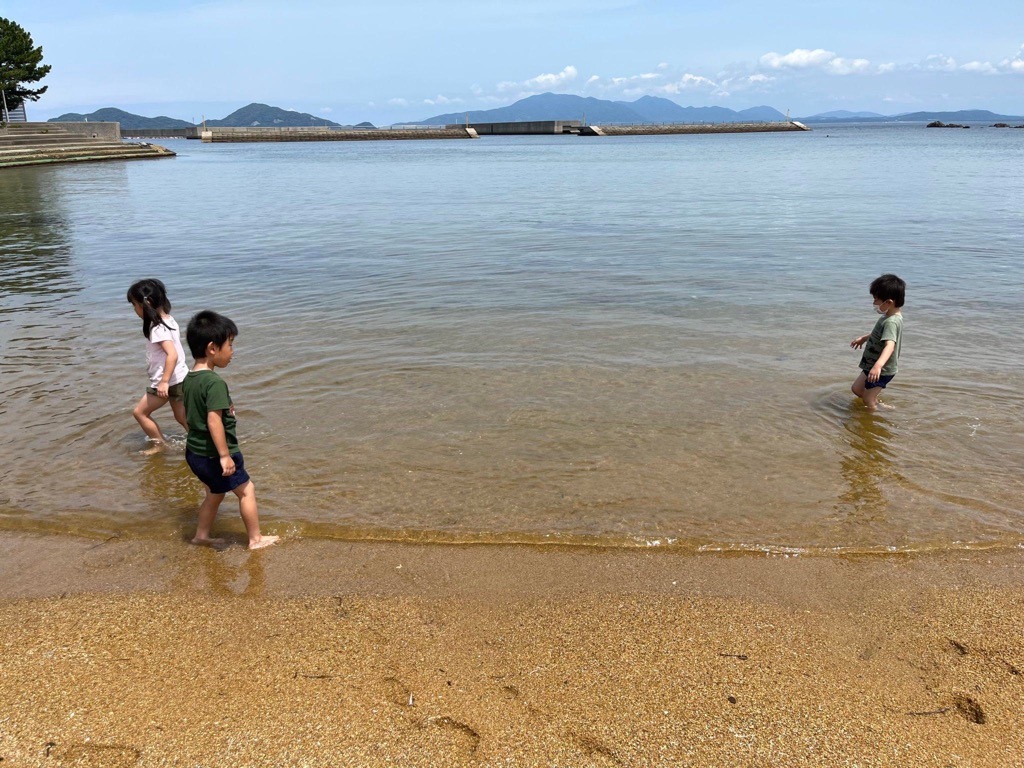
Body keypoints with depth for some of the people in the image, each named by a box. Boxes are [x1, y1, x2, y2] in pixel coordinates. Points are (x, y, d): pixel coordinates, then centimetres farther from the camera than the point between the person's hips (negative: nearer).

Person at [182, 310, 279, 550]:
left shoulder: (189, 379, 4)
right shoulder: (214, 382, -24)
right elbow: (214, 420, -29)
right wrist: (225, 455, -25)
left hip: (195, 452, 9)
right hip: (214, 455, -9)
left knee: (216, 492, 25)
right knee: (246, 490, 8)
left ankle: (201, 535, 34)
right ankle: (256, 539, 16)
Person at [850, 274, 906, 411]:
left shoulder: (891, 322, -30)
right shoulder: (890, 317, 2)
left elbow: (890, 345, -44)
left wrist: (878, 365, -58)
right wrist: (864, 338, 34)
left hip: (882, 370, -10)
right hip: (872, 365, 10)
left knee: (868, 402, 1)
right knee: (856, 389, 22)